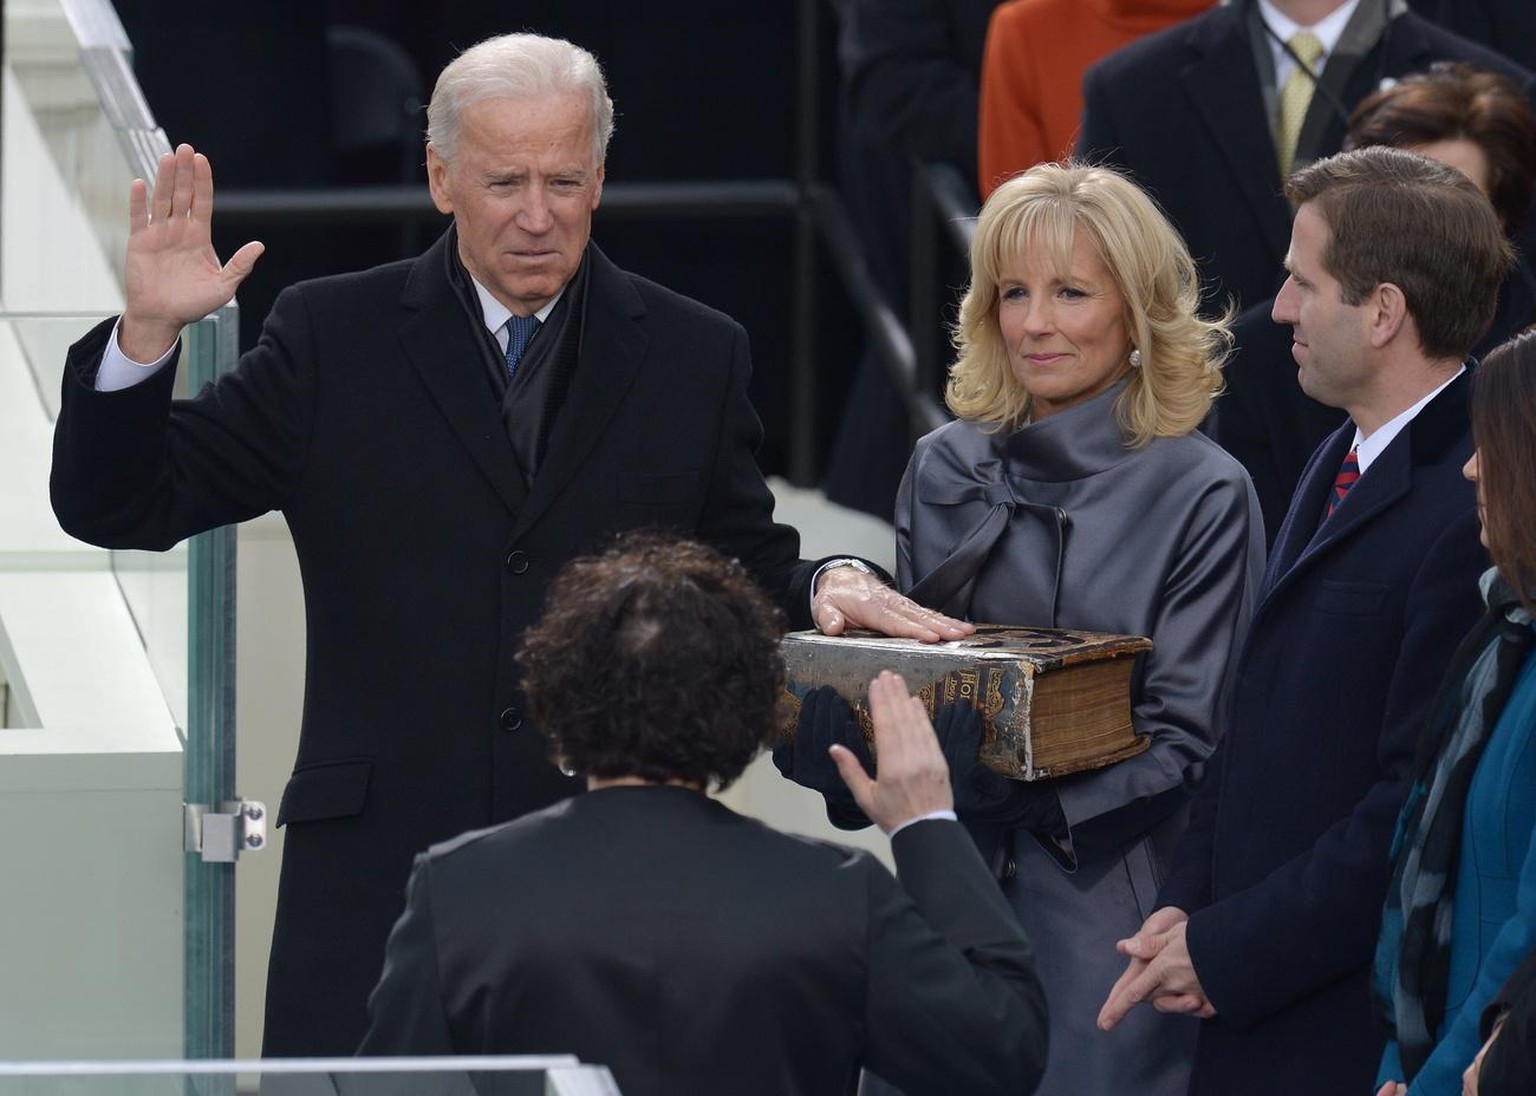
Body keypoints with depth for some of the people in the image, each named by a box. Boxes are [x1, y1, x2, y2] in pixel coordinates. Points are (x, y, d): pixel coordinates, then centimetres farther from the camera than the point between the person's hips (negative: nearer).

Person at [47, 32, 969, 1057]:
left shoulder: (693, 356, 9)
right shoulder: (335, 338, 5)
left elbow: (739, 562, 17)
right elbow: (118, 506, 4)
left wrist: (821, 585, -5)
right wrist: (147, 335, -12)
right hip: (381, 866, -1)